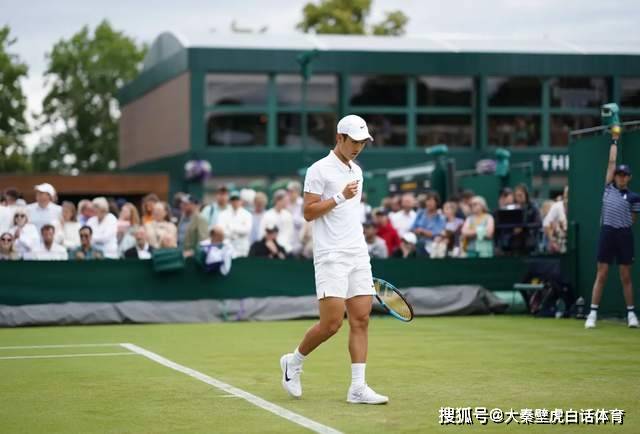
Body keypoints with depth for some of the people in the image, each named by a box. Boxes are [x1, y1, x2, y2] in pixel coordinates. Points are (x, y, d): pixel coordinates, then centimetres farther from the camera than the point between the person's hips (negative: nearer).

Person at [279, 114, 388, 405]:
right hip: (331, 257, -7)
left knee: (361, 320, -1)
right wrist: (340, 197, -19)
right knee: (331, 323, -10)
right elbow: (308, 212, -10)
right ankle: (293, 362, 14)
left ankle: (358, 388, -1)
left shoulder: (356, 171, 18)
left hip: (358, 256, 7)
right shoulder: (320, 170, -6)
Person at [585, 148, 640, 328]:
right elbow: (612, 162, 15)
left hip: (624, 235, -1)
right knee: (601, 275, 0)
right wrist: (614, 141, 21)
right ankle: (593, 313, 0)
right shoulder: (609, 188, 11)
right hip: (607, 233, 1)